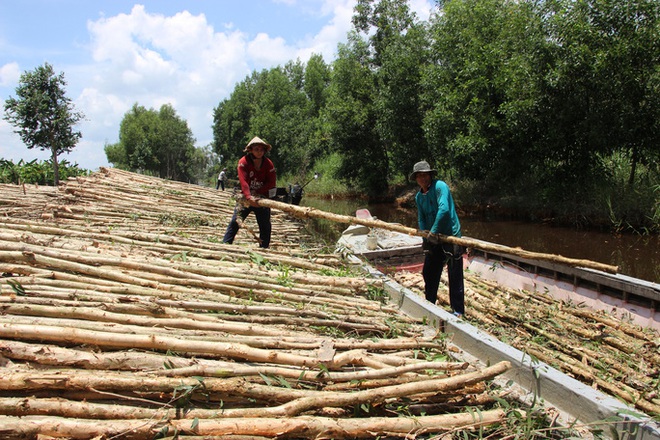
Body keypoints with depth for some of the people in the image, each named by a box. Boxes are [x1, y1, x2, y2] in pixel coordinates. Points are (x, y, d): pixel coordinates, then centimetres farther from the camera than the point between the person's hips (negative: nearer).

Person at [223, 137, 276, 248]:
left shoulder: (268, 164, -6)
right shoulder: (243, 162, -14)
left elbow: (271, 182, -8)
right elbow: (243, 181, -24)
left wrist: (257, 192, -19)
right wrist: (249, 197, -37)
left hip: (262, 197, 2)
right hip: (245, 197, -2)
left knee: (265, 226, 5)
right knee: (235, 221, -8)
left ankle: (264, 248, 16)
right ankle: (225, 244, -4)